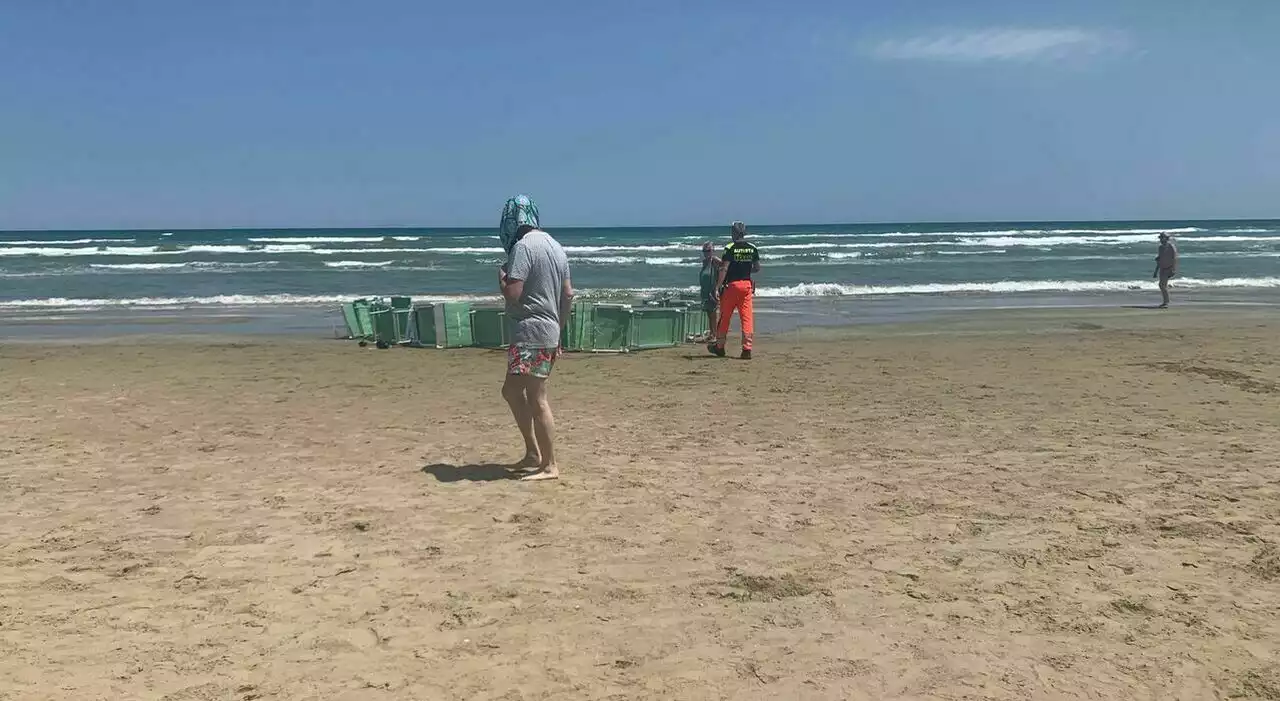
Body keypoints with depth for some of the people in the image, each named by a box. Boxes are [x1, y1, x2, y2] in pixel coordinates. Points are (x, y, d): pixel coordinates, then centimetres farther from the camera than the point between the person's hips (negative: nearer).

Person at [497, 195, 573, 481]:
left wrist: (501, 278, 0)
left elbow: (512, 294, -21)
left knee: (537, 400, -5)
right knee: (511, 390, 19)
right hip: (549, 332, 10)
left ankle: (549, 466, 0)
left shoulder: (523, 246, -13)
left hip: (529, 333, -10)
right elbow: (568, 294, 16)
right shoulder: (554, 246, 14)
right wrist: (558, 333, 22)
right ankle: (533, 452, 22)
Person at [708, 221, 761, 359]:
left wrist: (718, 285, -10)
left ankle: (719, 346, 19)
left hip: (731, 284, -3)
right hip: (747, 284, 3)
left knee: (725, 316, 8)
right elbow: (757, 268, 11)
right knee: (747, 317, 2)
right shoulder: (752, 248, 5)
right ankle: (747, 349, -5)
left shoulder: (730, 247, -8)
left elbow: (724, 268, -13)